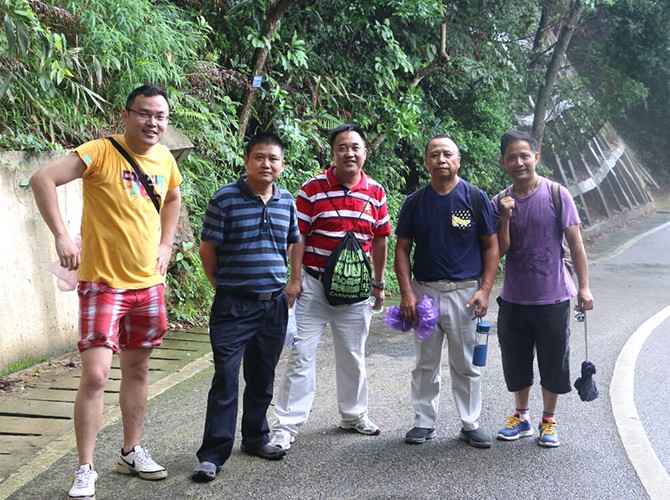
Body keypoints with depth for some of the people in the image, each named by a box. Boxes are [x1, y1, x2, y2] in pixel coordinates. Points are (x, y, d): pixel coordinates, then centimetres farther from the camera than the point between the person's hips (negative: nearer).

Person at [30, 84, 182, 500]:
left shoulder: (164, 158, 4)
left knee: (138, 370, 16)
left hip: (148, 283, 6)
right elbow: (42, 179, -23)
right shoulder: (102, 152, -15)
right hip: (103, 282, -6)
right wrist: (62, 236, -30)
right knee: (96, 375, -11)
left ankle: (132, 452, 32)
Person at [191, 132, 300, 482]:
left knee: (263, 378, 15)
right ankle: (213, 454, 3)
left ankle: (256, 437, 32)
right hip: (234, 305, -5)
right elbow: (208, 249, -3)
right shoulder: (225, 199, -9)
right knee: (226, 379, -5)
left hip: (274, 305, 5)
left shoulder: (287, 202, 6)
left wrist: (290, 286, 13)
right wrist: (222, 286, 3)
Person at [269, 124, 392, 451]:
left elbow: (379, 240, 11)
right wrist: (295, 279, -9)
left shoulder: (376, 193, 4)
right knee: (301, 356, -2)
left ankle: (354, 415, 33)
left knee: (353, 356, 16)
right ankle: (286, 426, 3)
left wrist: (379, 283, 13)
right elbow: (299, 236, -5)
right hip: (314, 285, -3)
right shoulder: (313, 188, -6)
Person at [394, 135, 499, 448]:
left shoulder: (476, 198, -1)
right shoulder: (415, 202, 4)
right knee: (425, 364, 10)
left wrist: (484, 290, -8)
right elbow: (402, 249, 6)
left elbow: (491, 246, 1)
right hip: (424, 291, 2)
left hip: (465, 292, -2)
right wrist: (406, 292, -4)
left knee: (466, 365, 6)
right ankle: (425, 422, 23)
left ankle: (471, 424, 19)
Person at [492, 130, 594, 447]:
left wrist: (584, 287, -7)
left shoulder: (557, 195, -7)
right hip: (514, 299, 3)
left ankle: (548, 422, 26)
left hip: (553, 298, -3)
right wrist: (505, 217, -16)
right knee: (516, 361, 14)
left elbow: (575, 242, -4)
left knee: (553, 362, 8)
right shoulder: (500, 203, 1)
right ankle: (522, 417, 33)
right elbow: (499, 252, -2)